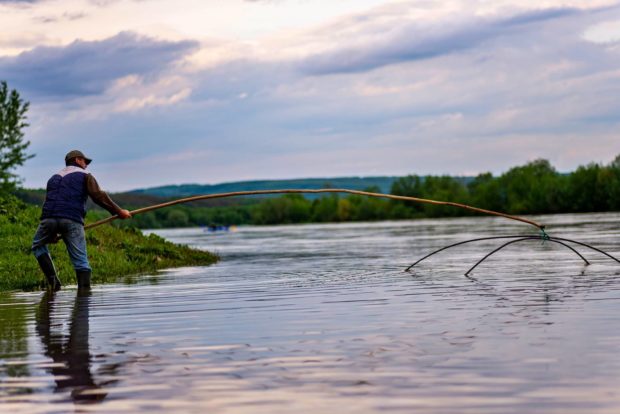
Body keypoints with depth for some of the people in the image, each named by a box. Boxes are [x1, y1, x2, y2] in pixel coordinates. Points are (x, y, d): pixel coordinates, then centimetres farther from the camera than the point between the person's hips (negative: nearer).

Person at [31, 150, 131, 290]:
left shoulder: (54, 178, 32)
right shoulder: (84, 175, 15)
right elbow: (98, 196, -1)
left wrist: (52, 234, 39)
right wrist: (118, 211, 1)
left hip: (49, 218, 4)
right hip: (72, 220, -3)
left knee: (38, 245, 25)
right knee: (81, 261, 1)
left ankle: (52, 279, 8)